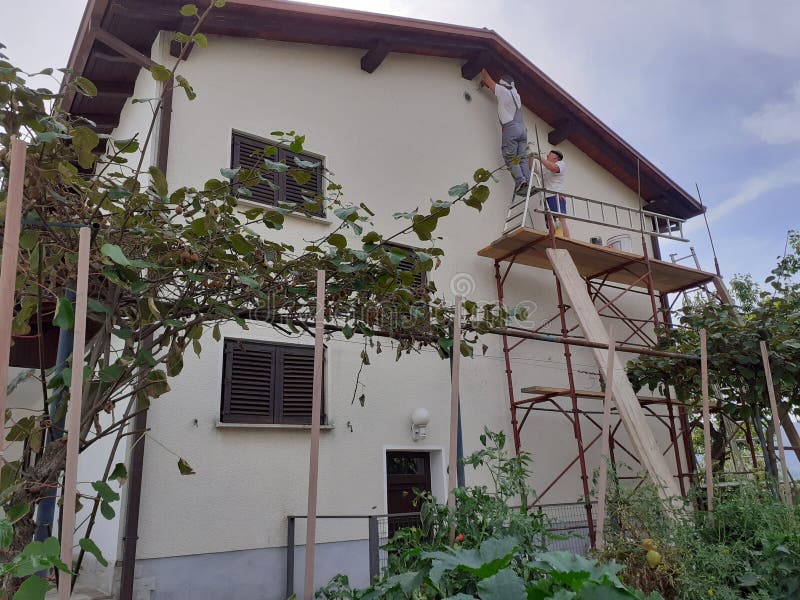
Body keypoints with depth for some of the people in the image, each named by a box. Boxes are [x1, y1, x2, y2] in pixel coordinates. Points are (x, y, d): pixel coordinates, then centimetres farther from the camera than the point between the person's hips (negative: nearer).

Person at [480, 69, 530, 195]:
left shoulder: (502, 91, 4)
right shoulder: (515, 93, 22)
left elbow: (488, 80, 18)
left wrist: (483, 71, 35)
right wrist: (486, 82, 44)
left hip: (510, 129, -6)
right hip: (522, 128, 6)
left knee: (510, 158, -10)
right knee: (522, 158, 0)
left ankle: (520, 180, -27)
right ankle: (528, 183, -13)